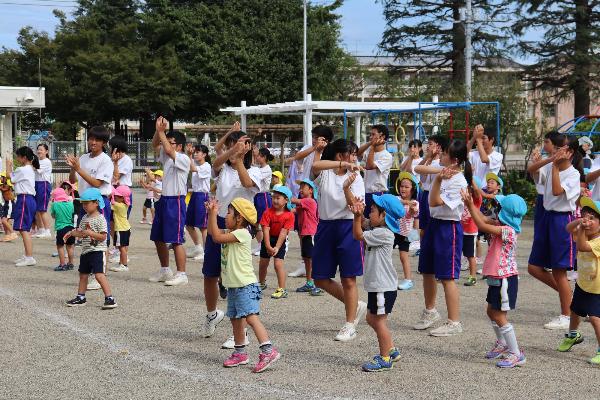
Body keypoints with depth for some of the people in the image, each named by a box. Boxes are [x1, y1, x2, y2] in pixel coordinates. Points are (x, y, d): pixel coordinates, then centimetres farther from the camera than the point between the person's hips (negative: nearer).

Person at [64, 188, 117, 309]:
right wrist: (71, 233, 5)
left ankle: (110, 298, -16)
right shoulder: (84, 218, 12)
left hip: (97, 251, -9)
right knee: (83, 274, 16)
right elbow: (81, 233, 19)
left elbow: (103, 236, -17)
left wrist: (91, 233, -27)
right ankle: (81, 297, 28)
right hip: (85, 251, 9)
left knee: (99, 274, -17)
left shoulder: (100, 219, -12)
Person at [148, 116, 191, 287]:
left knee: (176, 240, -9)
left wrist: (162, 131, -17)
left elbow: (168, 150, -25)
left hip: (176, 201, -9)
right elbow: (155, 145, 13)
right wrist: (158, 130, -3)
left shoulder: (183, 159, -11)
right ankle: (165, 270, 26)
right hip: (163, 200, 9)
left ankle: (181, 274, -5)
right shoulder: (166, 157, 14)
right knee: (158, 238, 14)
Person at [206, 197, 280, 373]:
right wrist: (211, 213, 9)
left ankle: (268, 351, -25)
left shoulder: (242, 234, -15)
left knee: (250, 316, -19)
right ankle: (240, 353, 24)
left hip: (245, 285, -10)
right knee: (236, 319, 14)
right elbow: (213, 232, 18)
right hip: (233, 286, 10)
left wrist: (214, 214, -14)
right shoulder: (230, 233, 14)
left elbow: (217, 237, -21)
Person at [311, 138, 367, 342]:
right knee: (320, 280, 8)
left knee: (348, 280, -3)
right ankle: (356, 305, 26)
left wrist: (346, 188, -29)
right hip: (325, 227, 3)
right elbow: (315, 165, -25)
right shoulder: (324, 173, 1)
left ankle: (350, 325, 9)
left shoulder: (355, 177, 0)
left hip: (348, 228, -3)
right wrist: (343, 164, -34)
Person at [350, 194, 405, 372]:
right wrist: (357, 215, 1)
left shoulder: (383, 233, -18)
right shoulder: (376, 230, 11)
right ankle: (391, 350, 27)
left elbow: (358, 235, -16)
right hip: (377, 285, 10)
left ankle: (385, 359, 4)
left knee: (379, 320, -3)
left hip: (384, 287, -10)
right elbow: (359, 232, 16)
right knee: (372, 318, 18)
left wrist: (358, 216, -14)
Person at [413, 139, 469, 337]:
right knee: (427, 271, 18)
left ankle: (454, 322, 2)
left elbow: (435, 202, -23)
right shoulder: (444, 174, 7)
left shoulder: (459, 182, -19)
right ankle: (430, 311, 37)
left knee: (447, 276, -6)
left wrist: (438, 180, -32)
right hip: (434, 224, 9)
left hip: (449, 228, -9)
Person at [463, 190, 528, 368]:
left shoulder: (507, 231, -24)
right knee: (492, 312, 23)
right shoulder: (502, 227, 5)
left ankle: (516, 354, -1)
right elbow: (485, 221, 11)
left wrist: (470, 205, -22)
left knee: (500, 317, -6)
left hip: (505, 278, -10)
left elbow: (482, 226, -28)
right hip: (498, 277, 10)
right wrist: (471, 204, 3)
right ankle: (502, 344, 39)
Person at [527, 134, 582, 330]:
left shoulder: (573, 174, -12)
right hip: (547, 218, 8)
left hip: (562, 220, -8)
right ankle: (567, 293, 26)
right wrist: (549, 160, -17)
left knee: (559, 271, -2)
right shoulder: (550, 167, 7)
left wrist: (555, 166, -21)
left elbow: (557, 191, -26)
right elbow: (531, 169, -5)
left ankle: (566, 316, 9)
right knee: (534, 268, 8)